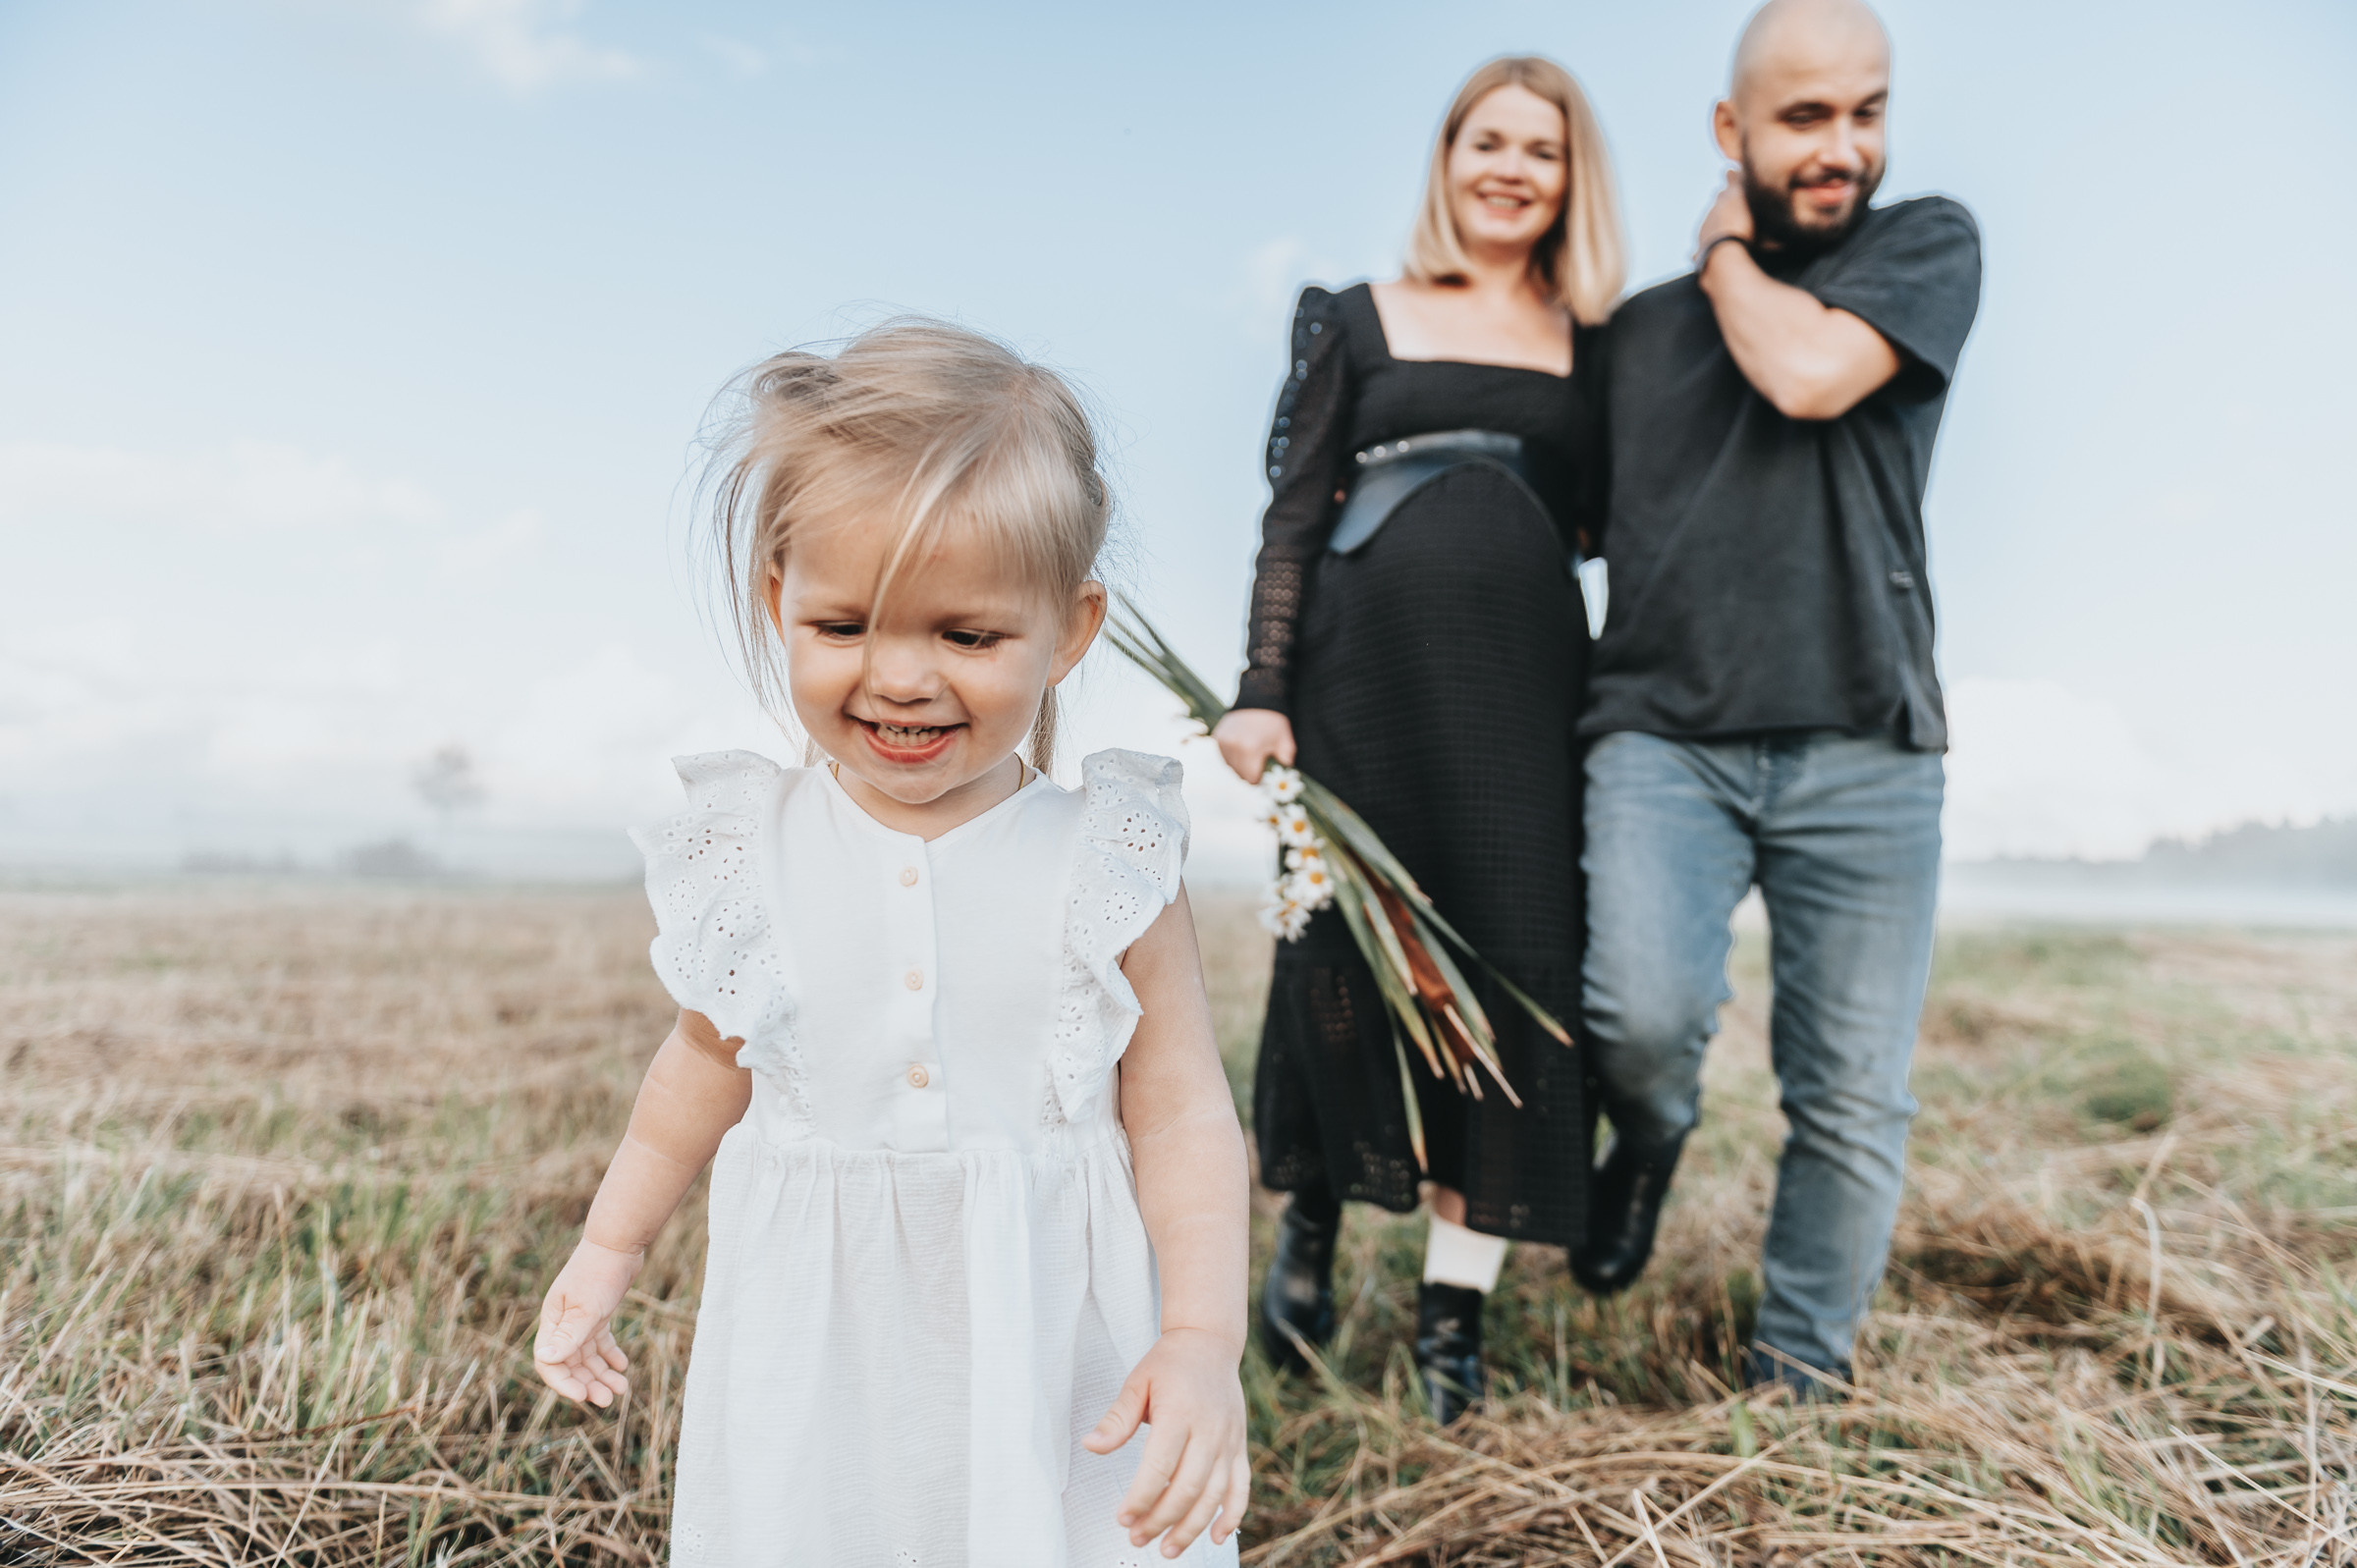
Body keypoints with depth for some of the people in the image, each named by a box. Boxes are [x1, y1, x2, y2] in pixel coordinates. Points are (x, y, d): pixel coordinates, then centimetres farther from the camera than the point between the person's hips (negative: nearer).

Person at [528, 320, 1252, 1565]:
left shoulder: (1108, 866, -12)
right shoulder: (755, 855, -5)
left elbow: (1181, 1114, -9)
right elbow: (708, 1063, 11)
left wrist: (1204, 1339, -18)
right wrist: (609, 1246, 19)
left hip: (1054, 1364, -1)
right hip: (815, 1359, 2)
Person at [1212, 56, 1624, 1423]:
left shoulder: (1592, 347, 16)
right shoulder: (1357, 321, 11)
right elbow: (1293, 516, 5)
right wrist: (1262, 688, -4)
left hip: (1527, 678, 2)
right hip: (1369, 667, -1)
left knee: (1513, 963, -4)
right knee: (1342, 949, -1)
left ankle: (1456, 1302, 7)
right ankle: (1313, 1225, 24)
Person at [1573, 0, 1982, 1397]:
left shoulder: (1930, 243, 8)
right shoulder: (1638, 327, 16)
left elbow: (1808, 374, -12)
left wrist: (1727, 255, 5)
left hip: (1861, 754, -1)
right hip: (1662, 734, 1)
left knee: (1853, 1100, 2)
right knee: (1643, 1010, -22)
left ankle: (1800, 1377, 24)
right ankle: (1651, 1139, 14)